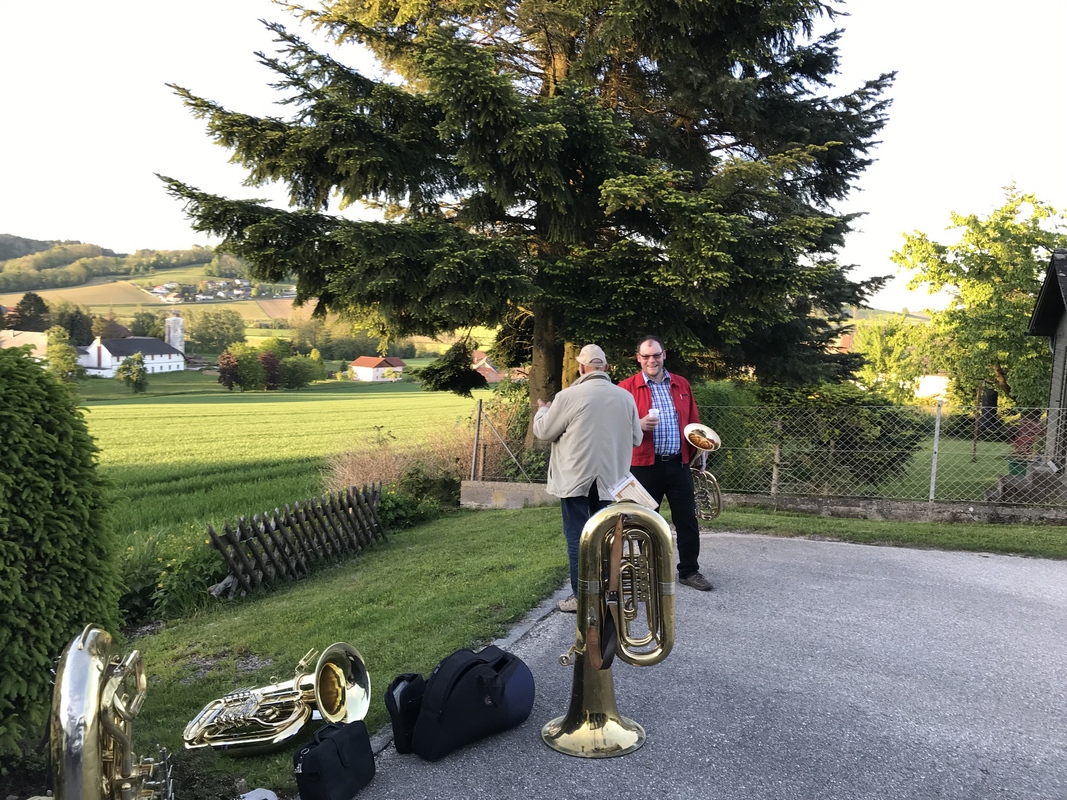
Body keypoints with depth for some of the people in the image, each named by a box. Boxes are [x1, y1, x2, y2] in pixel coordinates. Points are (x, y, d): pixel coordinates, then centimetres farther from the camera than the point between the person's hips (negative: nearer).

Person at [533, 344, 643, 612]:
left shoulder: (569, 396, -13)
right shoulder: (625, 396, -1)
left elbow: (543, 432, -2)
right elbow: (636, 438, 9)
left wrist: (542, 410, 18)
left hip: (575, 479, -4)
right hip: (610, 479, 4)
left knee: (578, 538, 4)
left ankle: (581, 596, 7)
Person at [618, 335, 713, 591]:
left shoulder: (681, 385, 10)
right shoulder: (627, 387, -3)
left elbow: (693, 422, 17)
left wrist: (699, 447, 5)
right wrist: (638, 425, -22)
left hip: (678, 464, 3)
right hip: (645, 465, -3)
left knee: (688, 519, 7)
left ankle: (689, 570, 22)